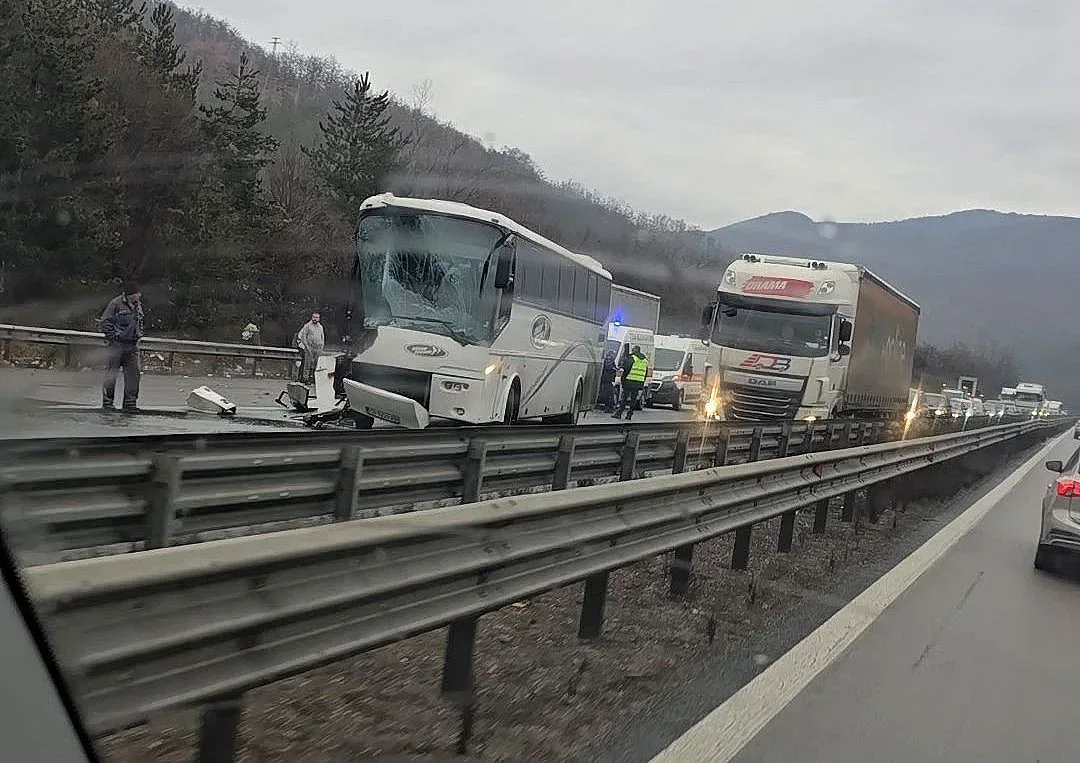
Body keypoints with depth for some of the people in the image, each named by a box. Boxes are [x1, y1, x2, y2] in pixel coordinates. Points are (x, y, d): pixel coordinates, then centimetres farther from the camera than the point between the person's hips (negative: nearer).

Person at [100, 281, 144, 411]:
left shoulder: (138, 305, 11)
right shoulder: (116, 303, -9)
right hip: (117, 344, -6)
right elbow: (105, 322, -8)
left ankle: (130, 402, 15)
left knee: (134, 373, 6)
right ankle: (107, 402, 5)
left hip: (132, 346, 6)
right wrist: (112, 337, -11)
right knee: (111, 373, -3)